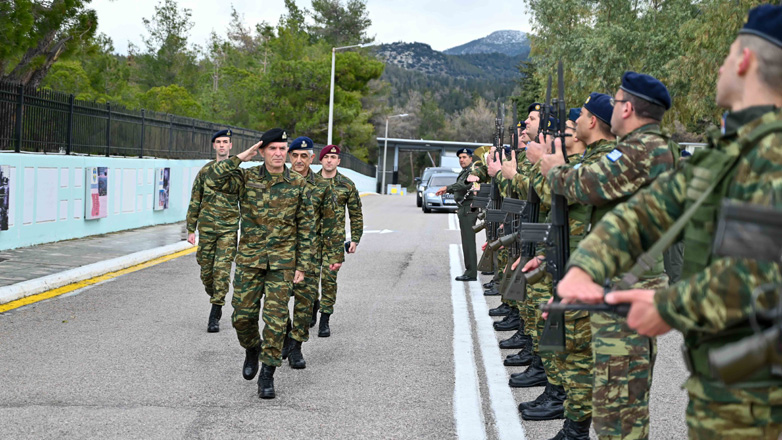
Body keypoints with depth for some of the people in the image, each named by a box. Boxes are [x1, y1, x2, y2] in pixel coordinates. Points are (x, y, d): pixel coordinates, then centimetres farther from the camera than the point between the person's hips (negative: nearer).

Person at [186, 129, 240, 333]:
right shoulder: (205, 171, 6)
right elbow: (195, 202, 9)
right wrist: (191, 230, 5)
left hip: (229, 229, -2)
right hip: (206, 228, 2)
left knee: (222, 270, -10)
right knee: (206, 271, 7)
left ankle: (214, 316, -6)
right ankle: (217, 301, 33)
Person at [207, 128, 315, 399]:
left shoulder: (298, 185, 0)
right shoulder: (247, 178, -1)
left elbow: (305, 228, 3)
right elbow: (215, 178, -18)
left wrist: (303, 265, -1)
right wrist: (241, 158, -14)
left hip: (282, 262, -1)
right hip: (249, 259, 1)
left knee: (275, 320, -4)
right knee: (243, 315, 5)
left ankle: (267, 374, 7)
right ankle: (252, 349, 36)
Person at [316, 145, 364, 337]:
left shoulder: (347, 185, 4)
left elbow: (356, 214, 9)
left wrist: (355, 239, 3)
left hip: (334, 239, -1)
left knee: (329, 278, -3)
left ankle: (325, 320, 5)